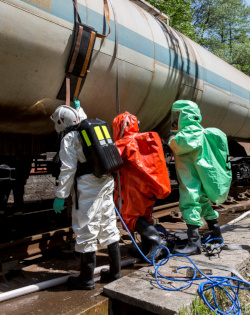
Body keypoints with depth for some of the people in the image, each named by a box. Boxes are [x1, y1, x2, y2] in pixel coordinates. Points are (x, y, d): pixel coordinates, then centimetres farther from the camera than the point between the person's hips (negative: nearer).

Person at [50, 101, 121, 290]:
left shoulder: (69, 137, -6)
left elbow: (68, 170, -11)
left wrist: (61, 196, -8)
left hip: (87, 187, -8)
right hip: (106, 183, 9)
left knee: (86, 231, 1)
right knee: (108, 226, 15)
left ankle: (87, 278, 13)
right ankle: (115, 271, 26)